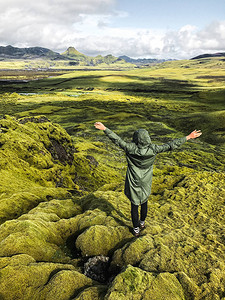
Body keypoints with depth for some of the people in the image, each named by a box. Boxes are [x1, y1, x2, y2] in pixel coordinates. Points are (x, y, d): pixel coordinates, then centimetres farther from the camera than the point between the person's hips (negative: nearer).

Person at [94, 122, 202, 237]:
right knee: (144, 202, 26)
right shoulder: (153, 149, -19)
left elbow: (117, 140, -20)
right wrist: (188, 137, -10)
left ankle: (136, 229, 26)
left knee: (134, 205, 12)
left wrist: (104, 128, -15)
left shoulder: (131, 148, -23)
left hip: (133, 182, -2)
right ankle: (142, 223, 46)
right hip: (146, 183, 2)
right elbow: (171, 145, -16)